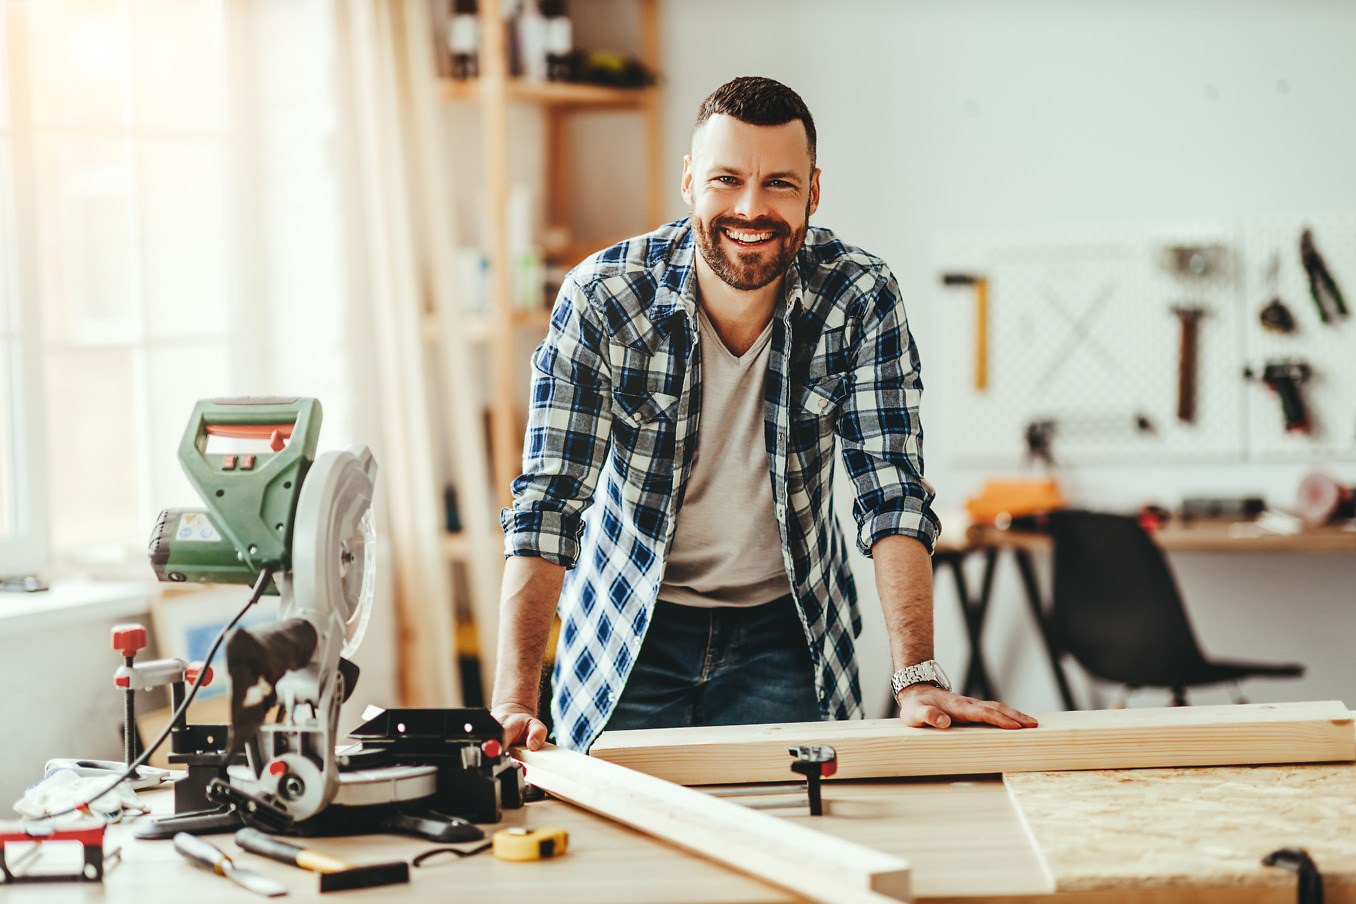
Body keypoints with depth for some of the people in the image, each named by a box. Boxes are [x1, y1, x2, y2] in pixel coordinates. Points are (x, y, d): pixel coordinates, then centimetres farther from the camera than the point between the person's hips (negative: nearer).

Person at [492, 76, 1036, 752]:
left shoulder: (861, 300, -14)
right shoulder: (599, 298, -18)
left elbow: (891, 496, -16)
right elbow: (550, 502, -21)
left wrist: (917, 679, -28)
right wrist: (514, 700, -32)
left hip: (782, 628, 1)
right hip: (629, 630, -1)